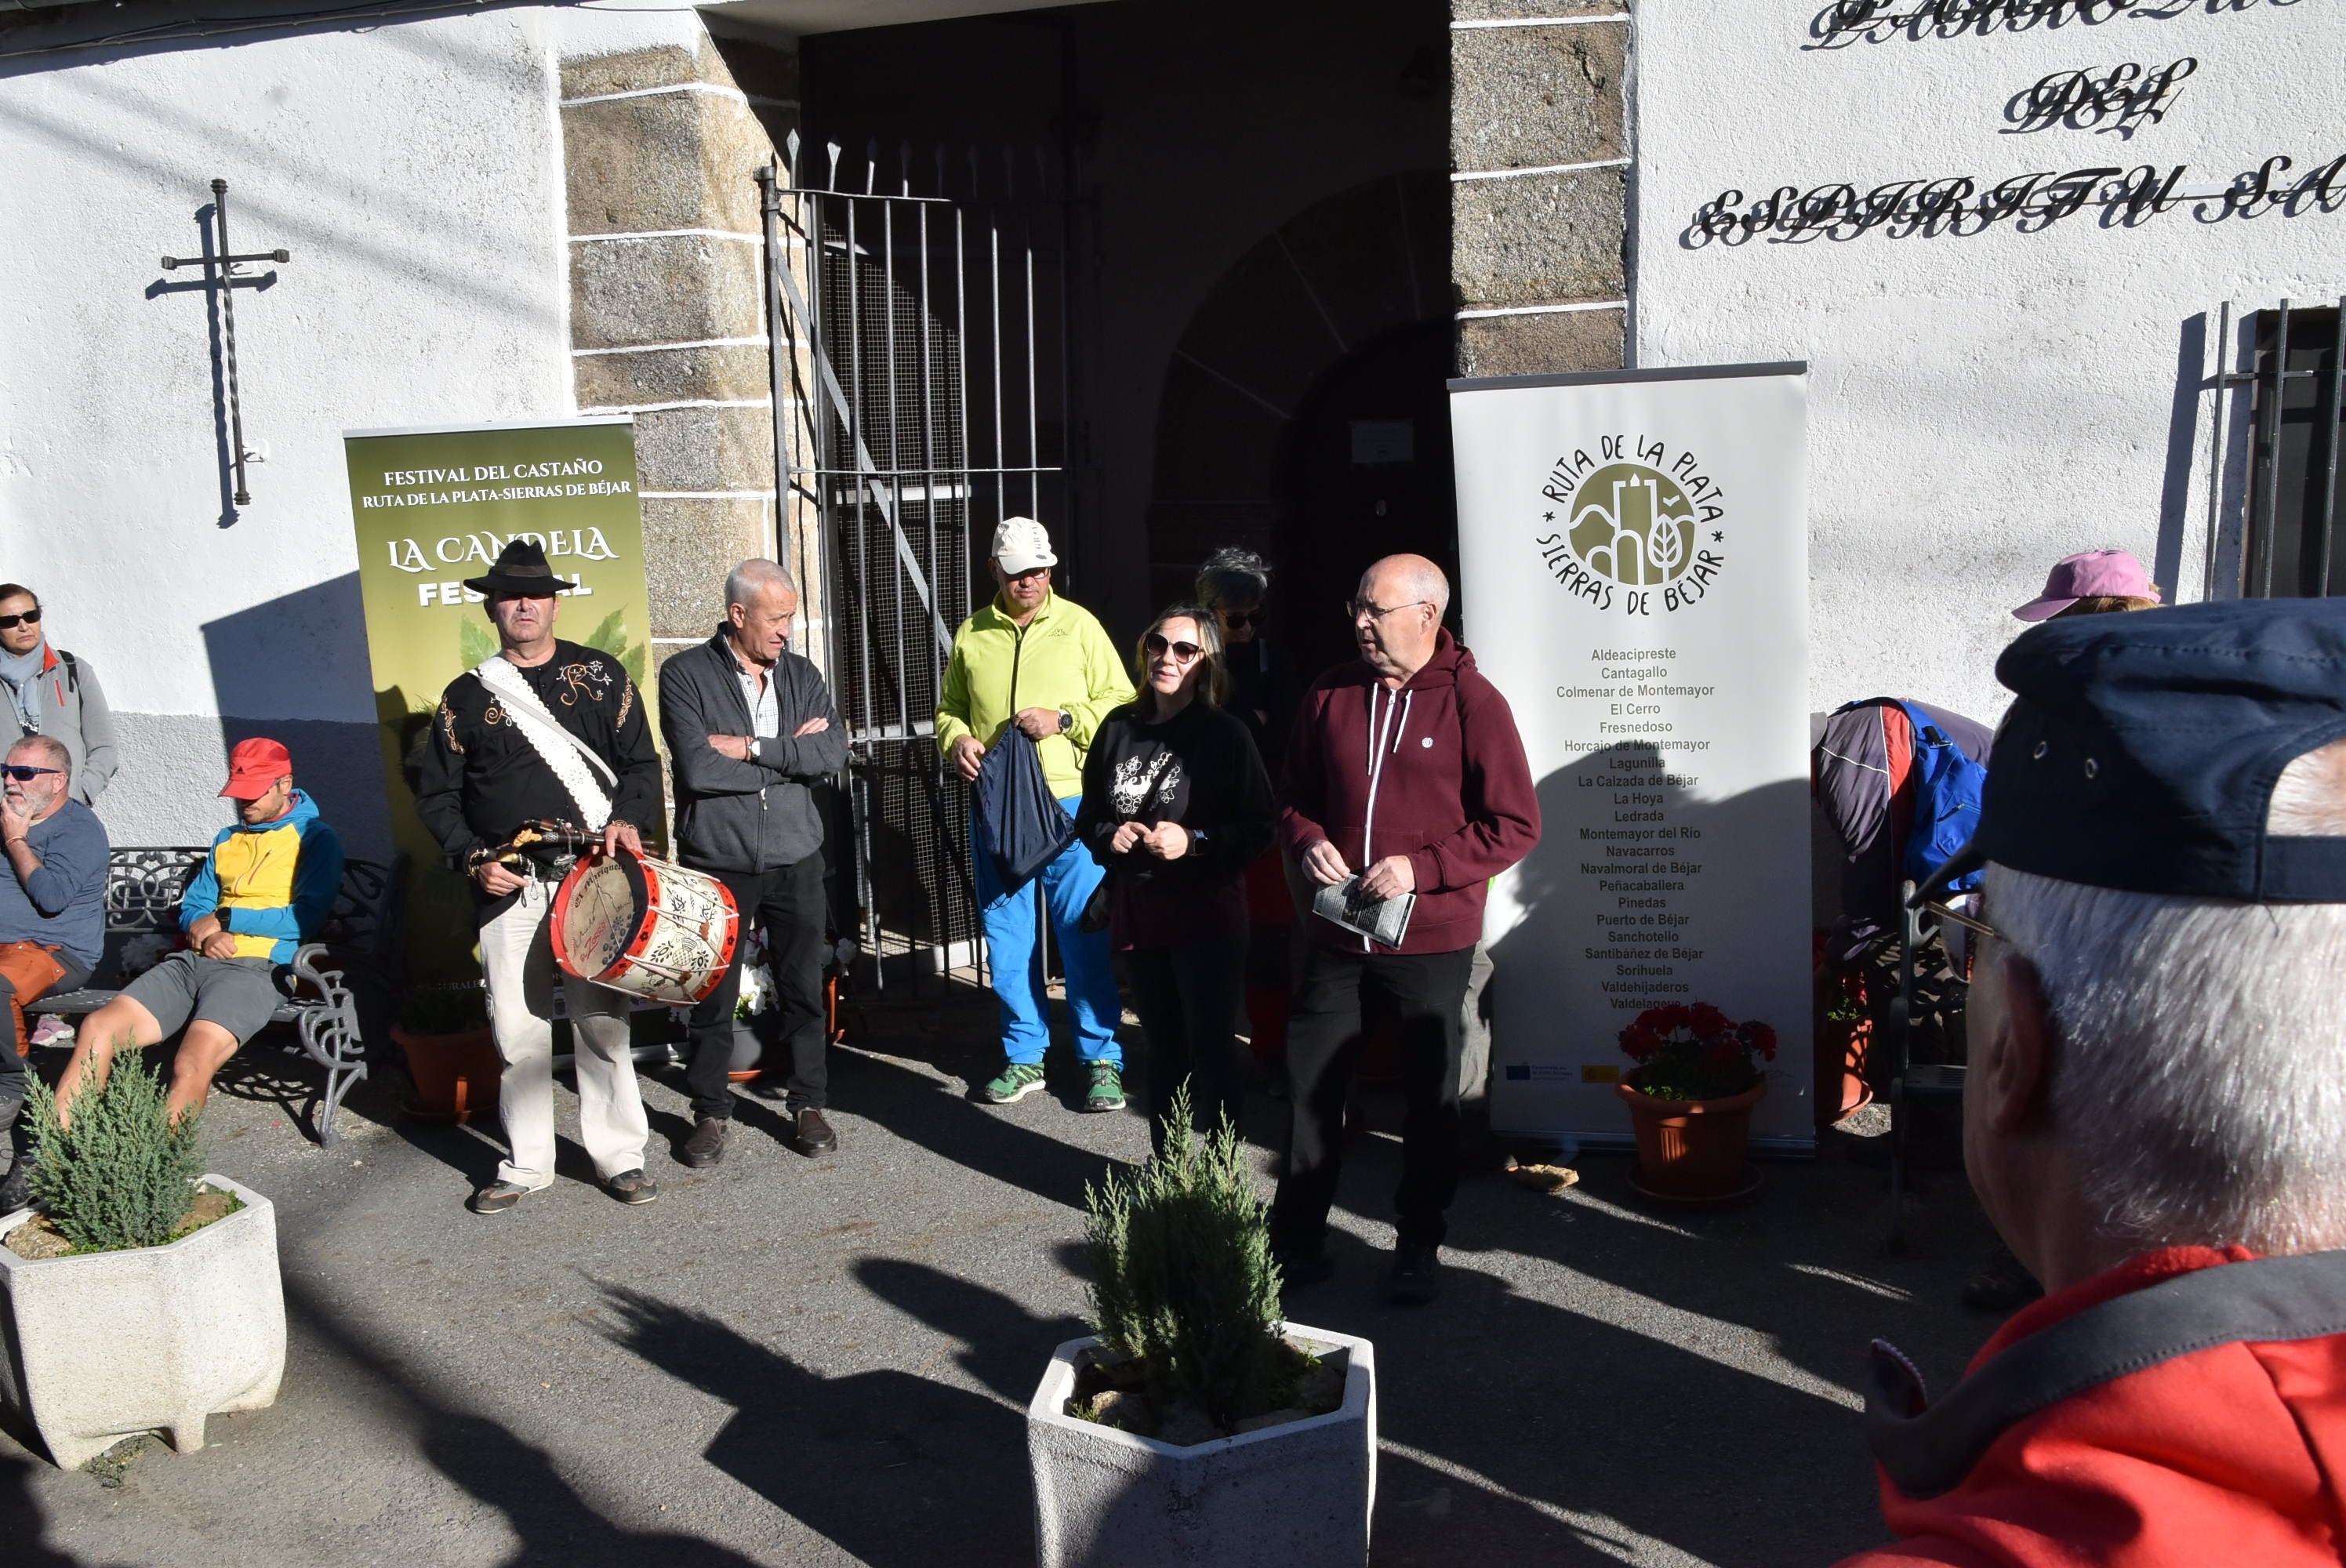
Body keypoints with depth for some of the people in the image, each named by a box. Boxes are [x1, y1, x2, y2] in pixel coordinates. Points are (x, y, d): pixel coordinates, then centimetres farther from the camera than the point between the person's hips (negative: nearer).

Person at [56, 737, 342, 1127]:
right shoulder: (227, 840, 27)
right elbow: (192, 907, 25)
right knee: (97, 1028, -15)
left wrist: (224, 919, -3)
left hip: (257, 968, -7)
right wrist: (207, 932, 0)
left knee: (191, 1066, -31)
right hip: (194, 961, 7)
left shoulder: (315, 838, 5)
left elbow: (304, 919, -7)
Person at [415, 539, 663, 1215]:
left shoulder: (601, 677, 8)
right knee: (517, 1026, 5)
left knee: (602, 1019, 1)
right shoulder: (466, 696, 9)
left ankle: (619, 1156, 11)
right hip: (507, 886, 1)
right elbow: (436, 796, 11)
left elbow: (642, 763, 8)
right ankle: (527, 1164, 18)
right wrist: (475, 859, -3)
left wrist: (628, 819, -10)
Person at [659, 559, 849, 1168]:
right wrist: (791, 754, -11)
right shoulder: (685, 674, -5)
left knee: (804, 990, 10)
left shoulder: (802, 675, 7)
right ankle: (712, 1113, 23)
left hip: (796, 861, 3)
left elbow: (835, 752, -8)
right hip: (717, 862, -3)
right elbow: (698, 767, -18)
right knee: (714, 997, 7)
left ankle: (808, 1105, 24)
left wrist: (752, 748, -15)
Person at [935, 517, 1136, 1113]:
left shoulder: (1079, 625, 1)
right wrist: (955, 739, -2)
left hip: (1070, 801, -3)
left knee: (1085, 934, -2)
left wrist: (1064, 720, -14)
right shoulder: (971, 635, 9)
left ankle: (1101, 1058, 10)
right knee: (1007, 936, 9)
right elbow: (949, 706, 19)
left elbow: (1121, 702, 0)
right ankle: (1024, 1057, 22)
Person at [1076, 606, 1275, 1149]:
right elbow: (1087, 815, 16)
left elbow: (1259, 827, -8)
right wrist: (1110, 835, -5)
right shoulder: (1119, 728, 7)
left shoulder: (1225, 733, -7)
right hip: (1136, 912, 5)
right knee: (1163, 1046, 15)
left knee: (1210, 1048, -3)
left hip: (1206, 913, -5)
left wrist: (1194, 840, -20)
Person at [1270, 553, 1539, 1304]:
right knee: (1310, 1087, 10)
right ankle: (1297, 1236, 26)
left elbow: (1517, 826, -9)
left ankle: (1419, 1248, 27)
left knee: (1430, 1098, 11)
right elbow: (1294, 793, 15)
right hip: (1336, 937, 4)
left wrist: (1420, 868, -18)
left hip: (1430, 941, -4)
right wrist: (1307, 841, -7)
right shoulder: (1331, 693, 4)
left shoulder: (1473, 703, -9)